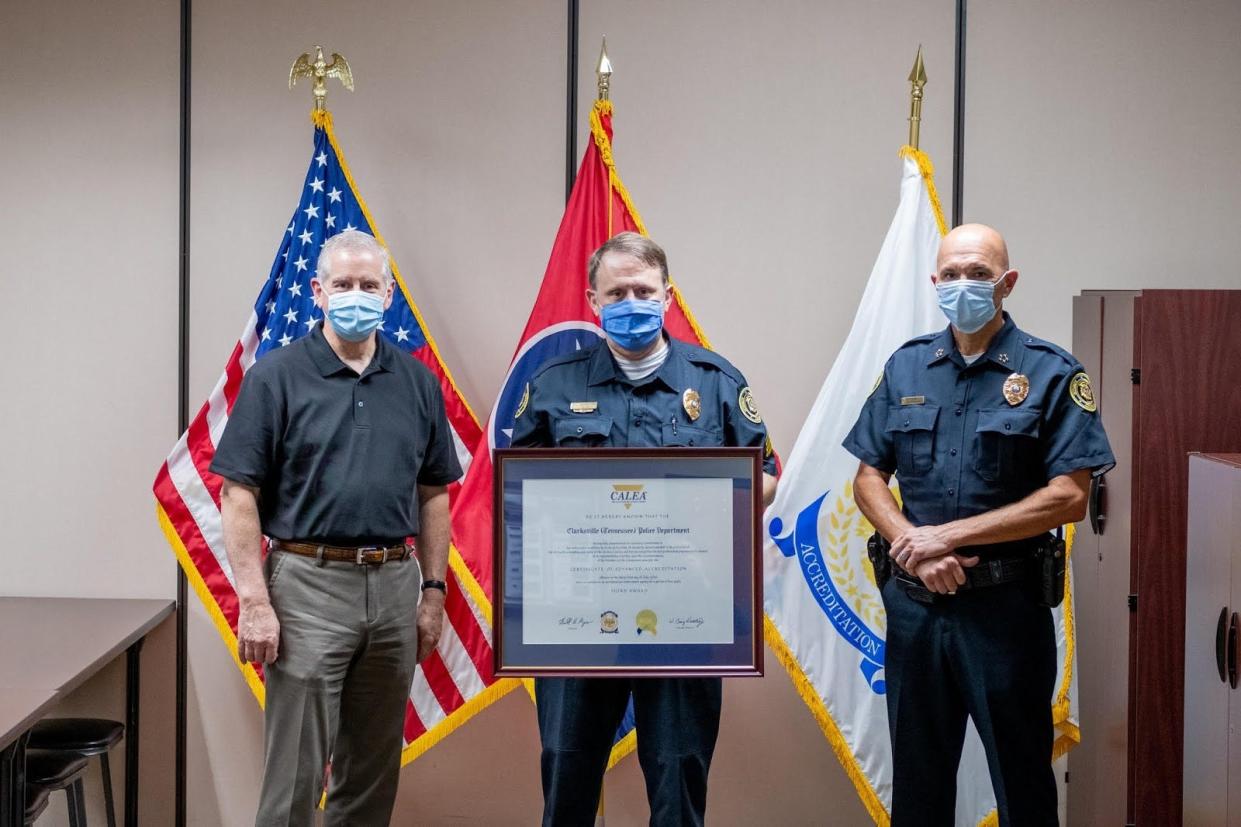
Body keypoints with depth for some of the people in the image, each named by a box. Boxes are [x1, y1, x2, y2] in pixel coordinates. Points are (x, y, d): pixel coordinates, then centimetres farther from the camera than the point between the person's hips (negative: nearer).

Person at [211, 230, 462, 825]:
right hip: (309, 583, -4)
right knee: (295, 772, -2)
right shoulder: (277, 376, -3)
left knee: (373, 769, 13)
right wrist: (255, 602, -13)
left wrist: (433, 591, 7)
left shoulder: (417, 382, 9)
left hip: (395, 586, 4)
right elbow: (239, 495, -7)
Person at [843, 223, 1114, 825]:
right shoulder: (906, 367, 6)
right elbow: (869, 477, 7)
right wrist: (915, 548, -11)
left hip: (1006, 605, -4)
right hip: (914, 600, 4)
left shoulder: (1053, 374, -7)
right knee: (916, 777, 16)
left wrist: (948, 535, -15)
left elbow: (1069, 498, -13)